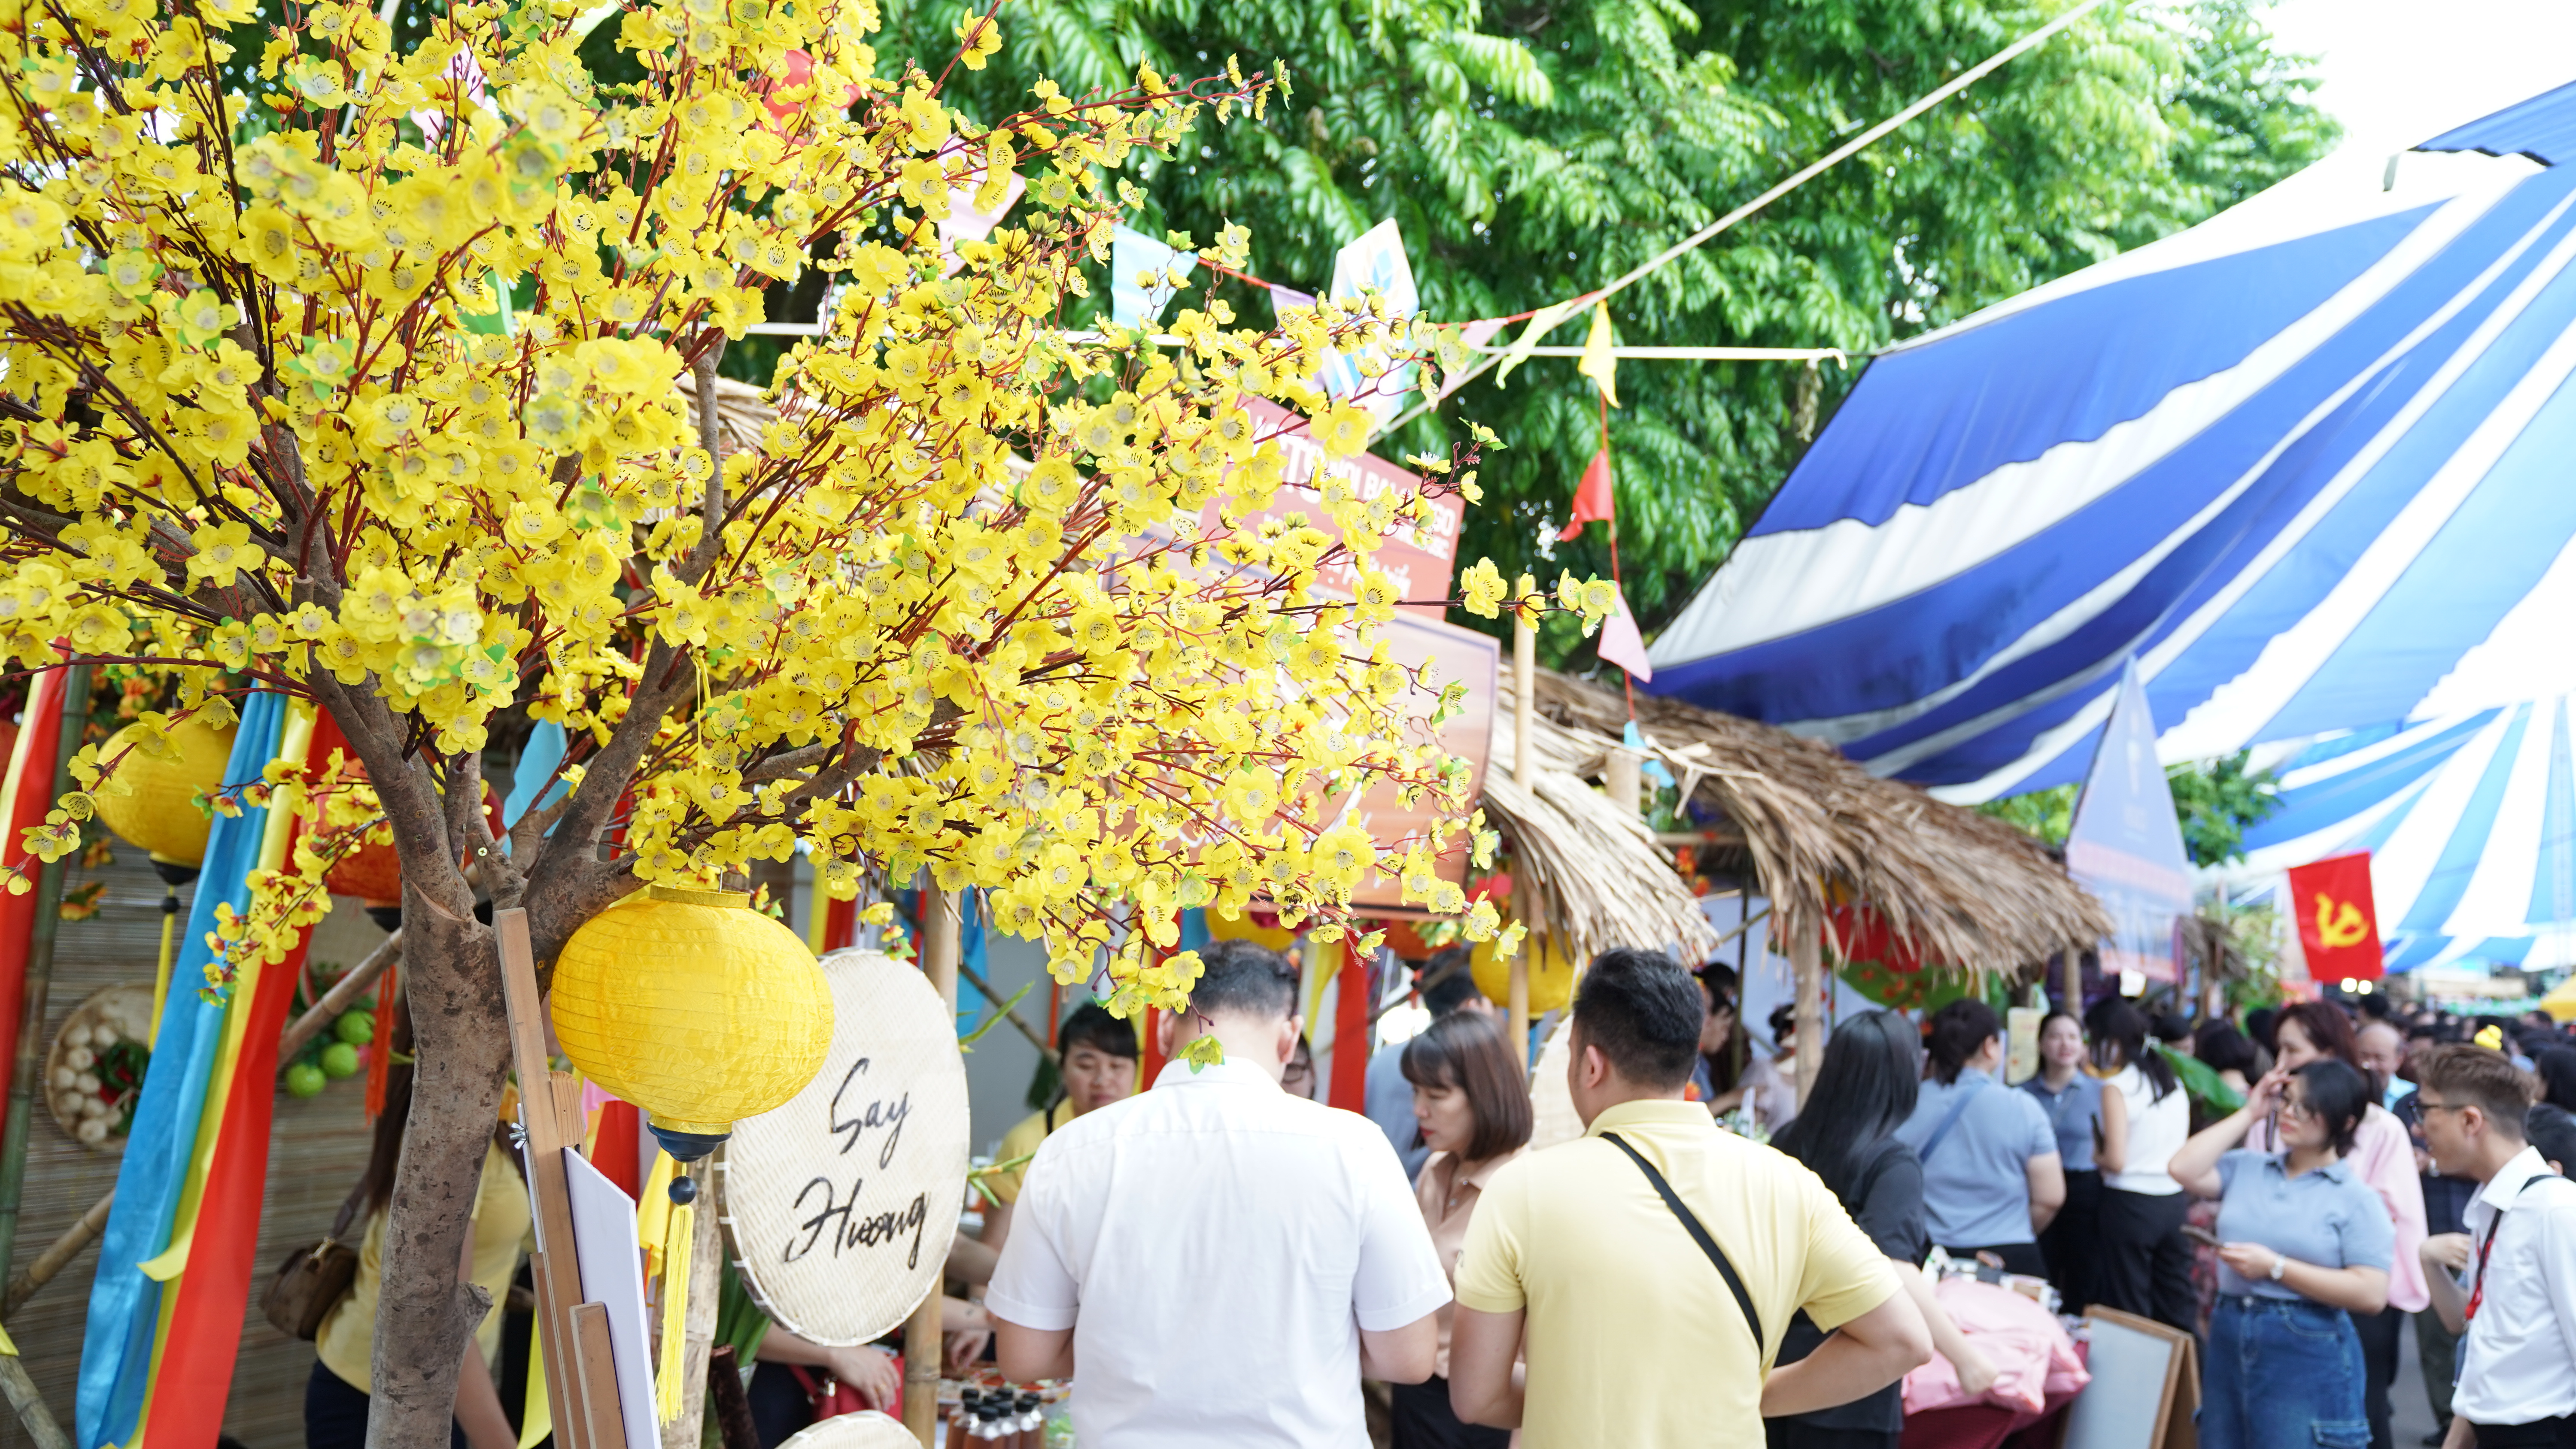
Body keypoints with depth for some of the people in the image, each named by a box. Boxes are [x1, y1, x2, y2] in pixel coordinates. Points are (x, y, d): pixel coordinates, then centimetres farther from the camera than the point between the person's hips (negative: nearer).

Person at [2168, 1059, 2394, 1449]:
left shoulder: (2357, 1199, -3)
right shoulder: (2247, 1167, 10)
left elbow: (2371, 1294, -11)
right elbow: (2183, 1169, -6)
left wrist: (2275, 1267, -14)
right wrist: (2248, 1114, 0)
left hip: (2307, 1355, -4)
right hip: (2229, 1340, 5)